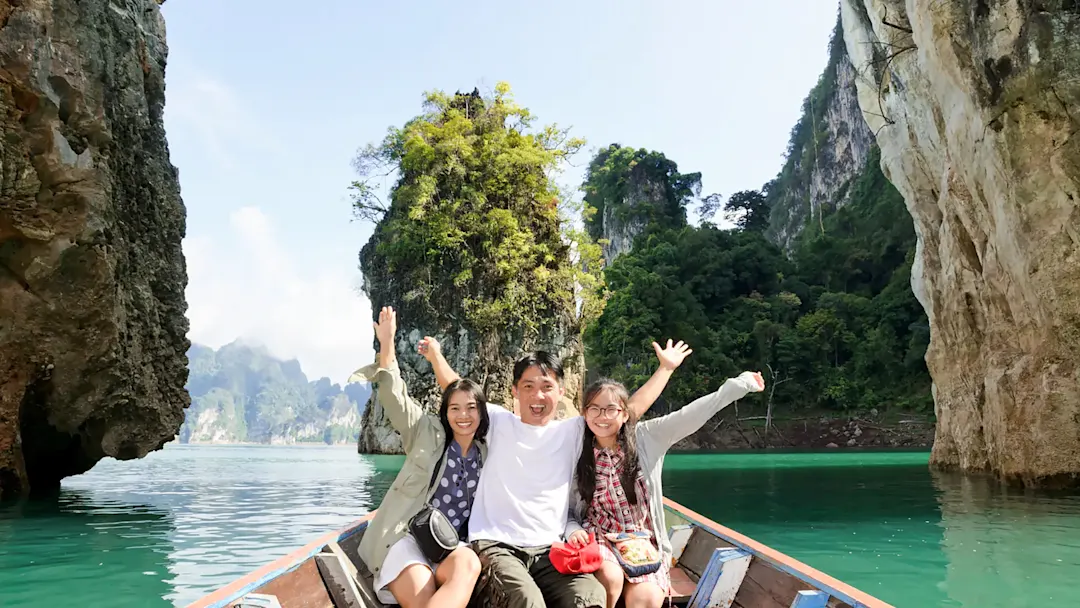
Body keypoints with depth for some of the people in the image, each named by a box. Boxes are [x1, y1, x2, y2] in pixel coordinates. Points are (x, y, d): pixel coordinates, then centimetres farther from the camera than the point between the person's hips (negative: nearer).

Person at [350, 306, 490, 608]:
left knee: (468, 564, -35)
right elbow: (394, 396, -1)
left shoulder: (487, 454, 14)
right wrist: (387, 343, -7)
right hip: (406, 537, -2)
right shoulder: (427, 434, 7)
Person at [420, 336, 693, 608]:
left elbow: (630, 410, 13)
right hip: (496, 545, -2)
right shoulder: (498, 423, 7)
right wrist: (435, 355, 5)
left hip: (549, 549, 2)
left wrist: (665, 368, 17)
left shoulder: (573, 431, 9)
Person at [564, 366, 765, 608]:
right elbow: (565, 511, 5)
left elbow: (689, 416, -12)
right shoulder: (577, 455, -3)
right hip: (599, 540, 0)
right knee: (610, 577, -32)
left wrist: (739, 384, -18)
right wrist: (573, 531, -17)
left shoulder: (646, 438, -4)